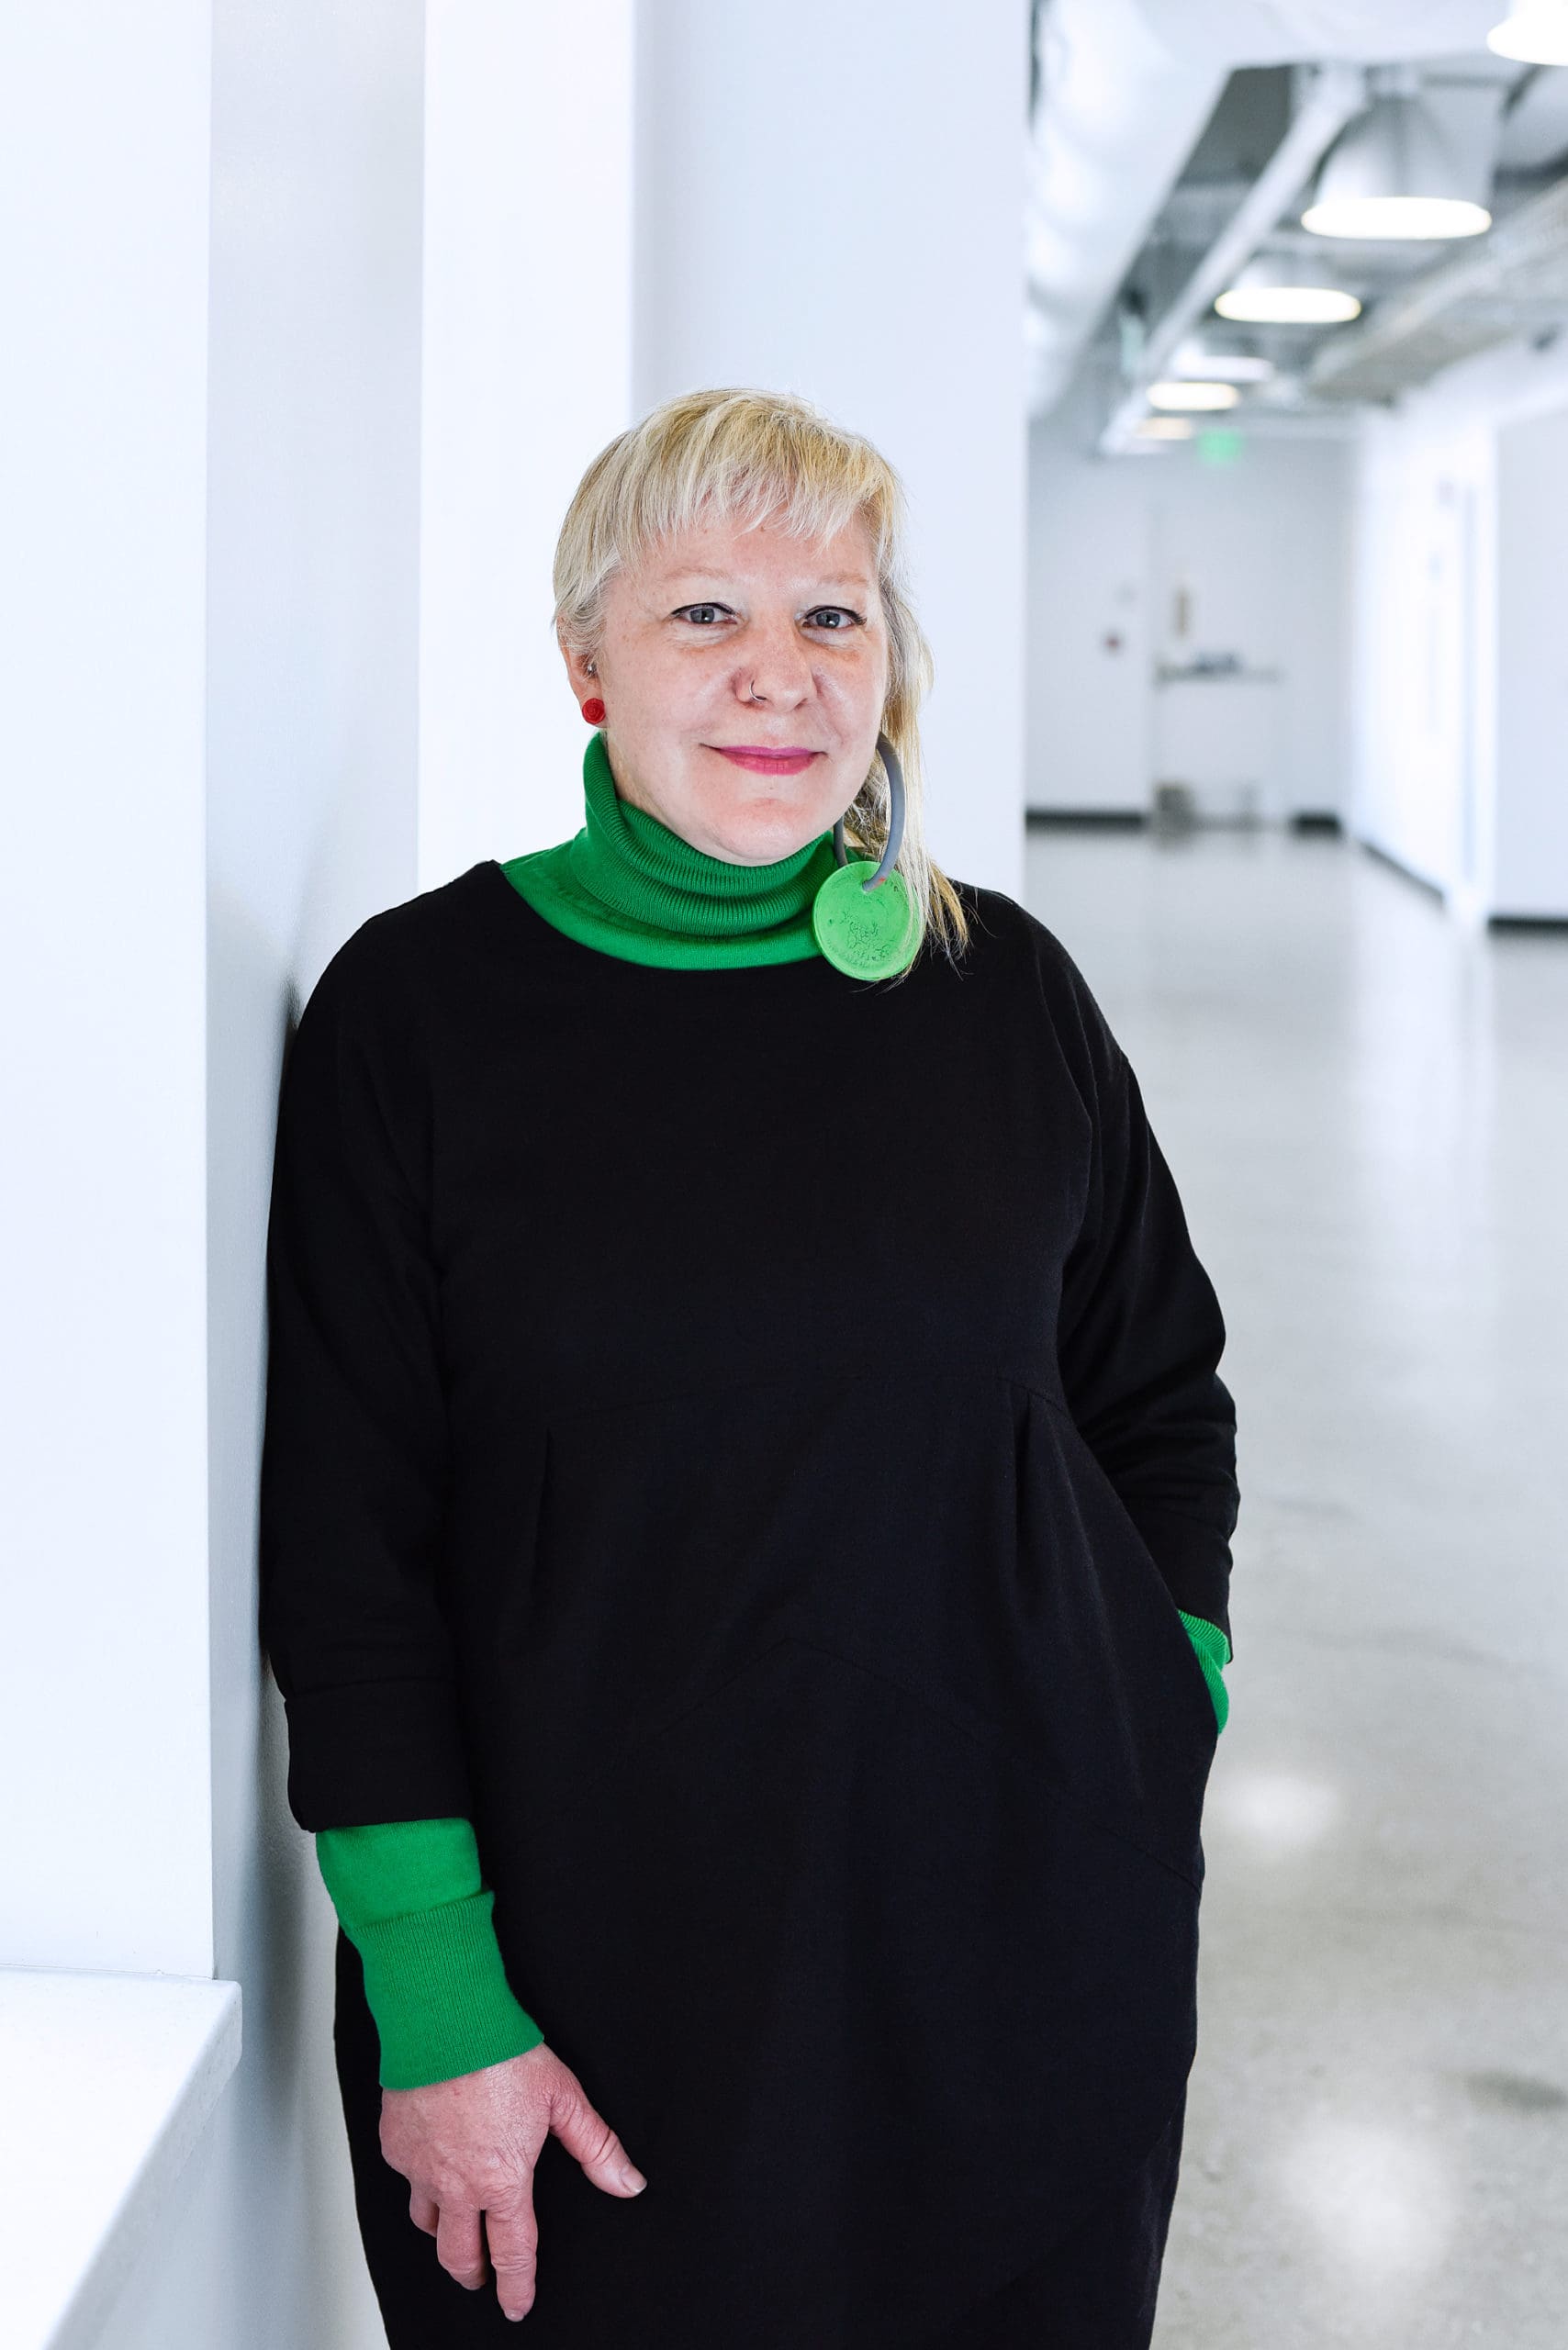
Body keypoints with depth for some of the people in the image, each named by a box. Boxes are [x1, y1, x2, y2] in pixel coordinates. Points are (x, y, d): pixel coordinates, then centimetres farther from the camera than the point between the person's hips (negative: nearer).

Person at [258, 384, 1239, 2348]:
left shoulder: (1005, 988, 1)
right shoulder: (417, 1005, -6)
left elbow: (1164, 1407, 13)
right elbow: (344, 1557, -6)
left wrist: (1159, 1755, 2)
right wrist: (432, 2004, -9)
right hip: (592, 1962, -2)